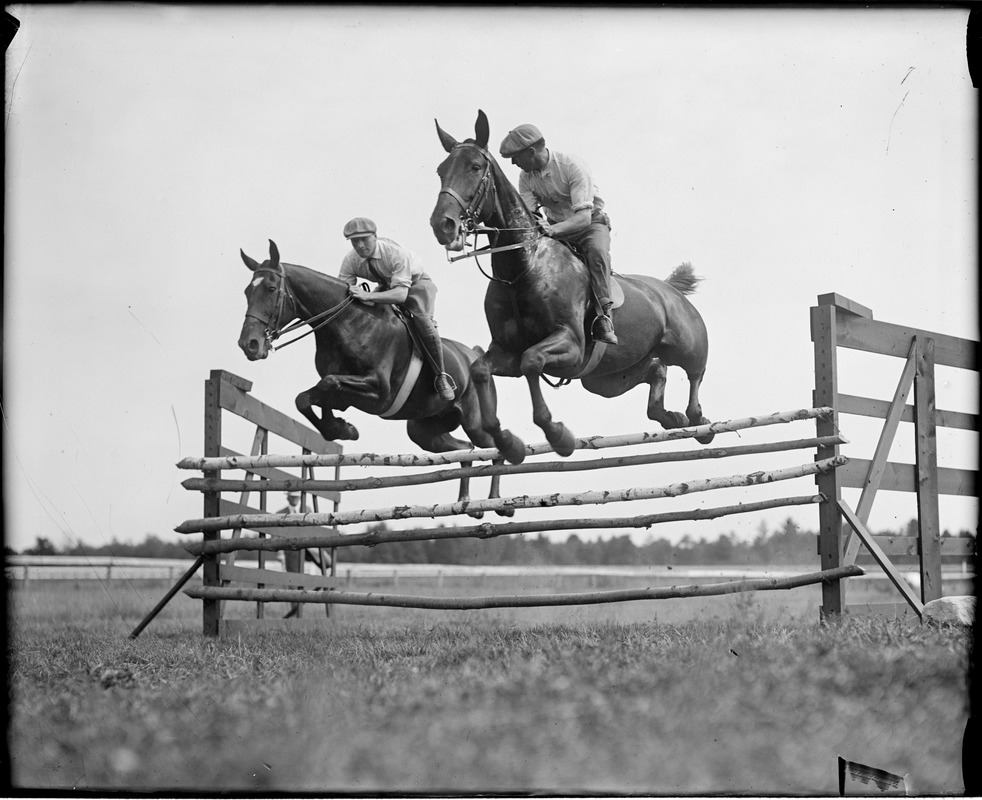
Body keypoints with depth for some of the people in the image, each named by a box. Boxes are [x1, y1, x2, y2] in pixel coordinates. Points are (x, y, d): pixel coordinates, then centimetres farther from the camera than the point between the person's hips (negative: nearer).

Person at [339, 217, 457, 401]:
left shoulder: (396, 253, -37)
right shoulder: (350, 261, -22)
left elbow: (401, 294, -45)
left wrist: (367, 296, -58)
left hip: (416, 284, -6)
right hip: (386, 285, 6)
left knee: (423, 322, -28)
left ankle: (441, 377, -14)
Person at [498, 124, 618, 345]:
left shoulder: (573, 167, -24)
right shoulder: (526, 177, -5)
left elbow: (584, 217, -31)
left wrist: (555, 229, -49)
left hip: (591, 222, -6)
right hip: (553, 225, 6)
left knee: (596, 251, -37)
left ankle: (603, 316, -38)